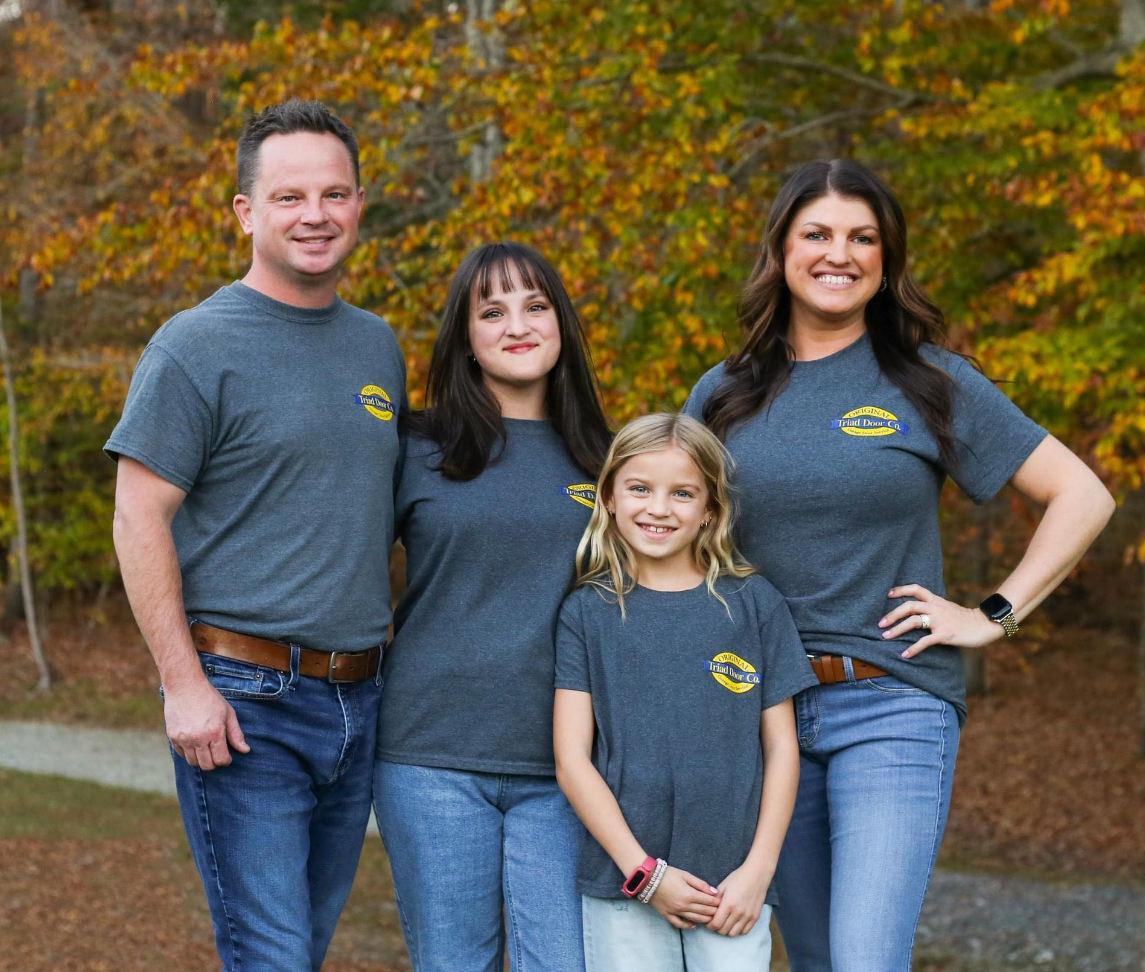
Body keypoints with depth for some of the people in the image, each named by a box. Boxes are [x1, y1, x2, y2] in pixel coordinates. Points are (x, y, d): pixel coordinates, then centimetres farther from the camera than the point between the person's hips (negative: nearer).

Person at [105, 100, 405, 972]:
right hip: (245, 706, -6)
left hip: (358, 700, 6)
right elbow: (139, 520, -10)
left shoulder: (378, 347, 12)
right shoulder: (198, 346, -7)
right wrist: (185, 684, -16)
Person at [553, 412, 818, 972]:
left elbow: (781, 746, 7)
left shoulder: (753, 604, 6)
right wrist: (644, 872, -7)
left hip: (733, 885, 0)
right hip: (622, 886, 0)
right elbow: (572, 761, 0)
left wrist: (758, 869, -3)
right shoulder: (587, 613, 4)